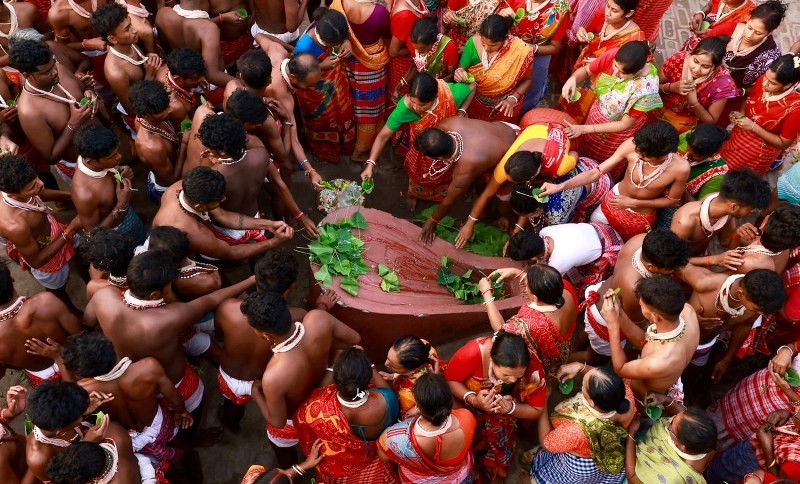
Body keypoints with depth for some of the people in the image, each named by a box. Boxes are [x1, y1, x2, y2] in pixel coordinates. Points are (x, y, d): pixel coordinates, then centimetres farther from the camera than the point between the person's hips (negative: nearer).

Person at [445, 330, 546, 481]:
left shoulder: (534, 367, -29)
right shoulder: (472, 353, -35)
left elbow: (536, 410, -14)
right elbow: (450, 380, -17)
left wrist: (511, 408, -34)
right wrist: (472, 400, -35)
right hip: (469, 410, -1)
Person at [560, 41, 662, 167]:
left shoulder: (646, 88, -38)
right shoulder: (612, 56, -28)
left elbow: (625, 124, -28)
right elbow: (586, 71, -10)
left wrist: (585, 129, -31)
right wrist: (573, 79, -34)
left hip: (619, 132, -4)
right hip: (596, 112, 4)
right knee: (582, 150, 29)